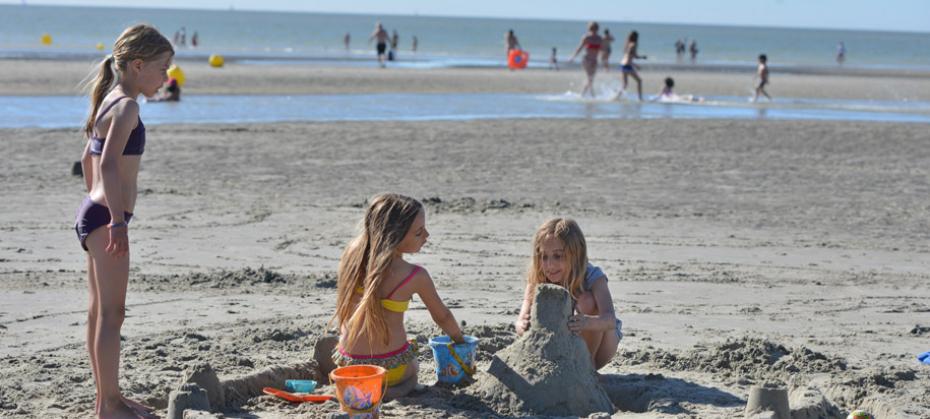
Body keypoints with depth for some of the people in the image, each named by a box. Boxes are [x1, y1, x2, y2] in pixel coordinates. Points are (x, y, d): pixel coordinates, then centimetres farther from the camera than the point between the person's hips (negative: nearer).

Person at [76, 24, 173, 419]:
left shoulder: (111, 102, 15)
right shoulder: (127, 106, -15)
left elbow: (89, 159, 26)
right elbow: (109, 164, -26)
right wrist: (117, 221, -27)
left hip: (92, 211, 10)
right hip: (106, 217, -10)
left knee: (100, 312, 15)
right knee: (111, 313, -5)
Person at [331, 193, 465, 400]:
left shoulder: (352, 253, -10)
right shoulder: (416, 277, -18)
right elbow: (442, 317, -1)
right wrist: (460, 340, 19)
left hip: (348, 363, 6)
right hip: (391, 367, -6)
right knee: (412, 367, 32)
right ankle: (389, 388, 1)